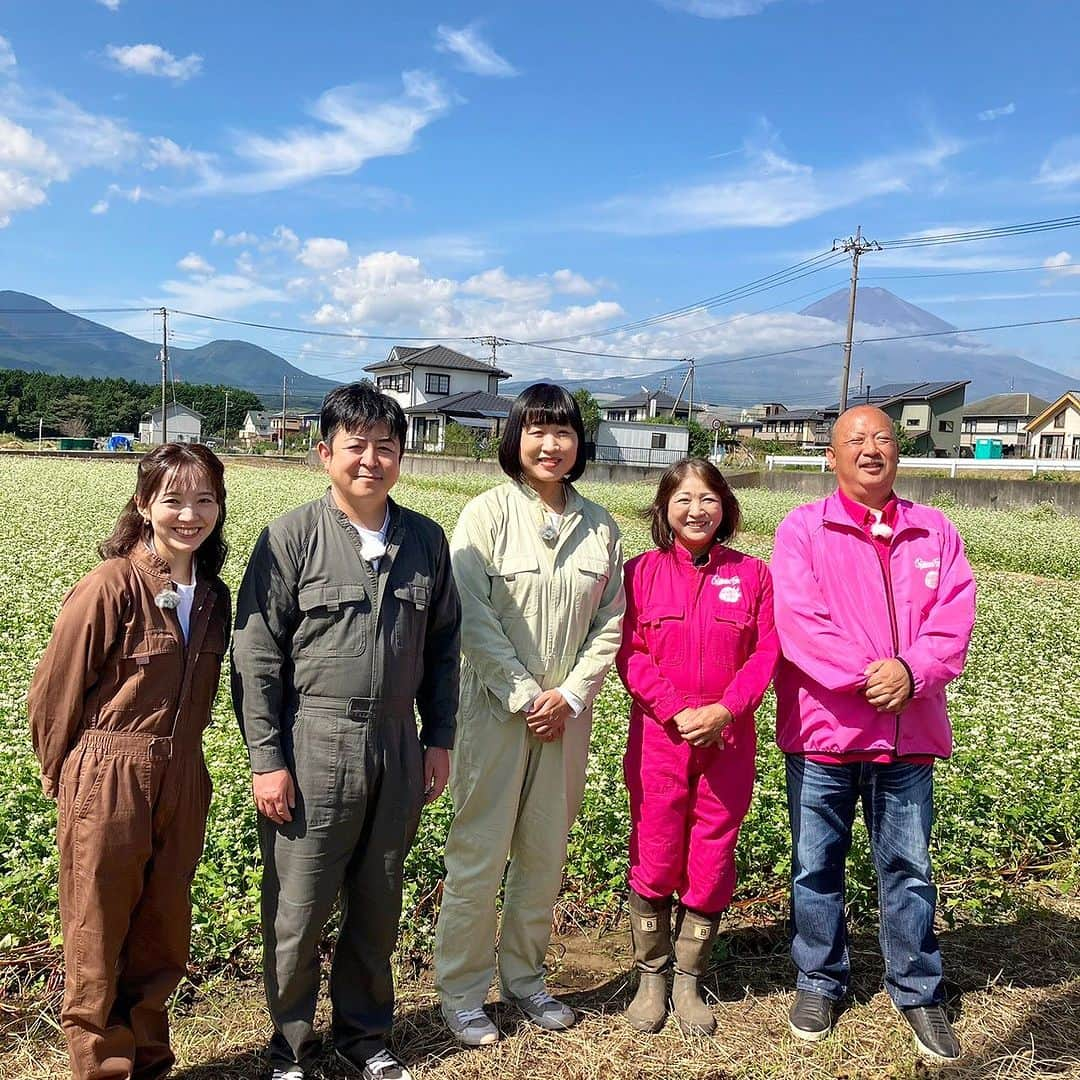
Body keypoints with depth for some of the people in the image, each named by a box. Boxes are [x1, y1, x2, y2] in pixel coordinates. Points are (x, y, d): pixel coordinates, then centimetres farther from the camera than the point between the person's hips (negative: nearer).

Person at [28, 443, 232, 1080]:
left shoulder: (213, 594, 2)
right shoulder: (112, 586, -16)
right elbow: (57, 691, -7)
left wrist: (177, 756, 11)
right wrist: (63, 776, 3)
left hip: (182, 783, 6)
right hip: (107, 784, -5)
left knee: (162, 939, 19)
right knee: (98, 941, 13)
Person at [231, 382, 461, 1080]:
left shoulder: (426, 539, 4)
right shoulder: (292, 537, -6)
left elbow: (442, 647, 11)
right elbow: (257, 656, -5)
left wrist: (440, 740, 9)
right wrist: (266, 759, -8)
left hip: (397, 747, 3)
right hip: (311, 747, -3)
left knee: (379, 906, 16)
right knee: (298, 910, 8)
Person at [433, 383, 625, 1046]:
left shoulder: (600, 526, 4)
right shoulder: (489, 513, -7)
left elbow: (611, 622, 5)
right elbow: (474, 618, -12)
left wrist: (571, 695, -6)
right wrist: (525, 695, -14)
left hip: (567, 711, 4)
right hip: (498, 709, -4)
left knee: (546, 852, 14)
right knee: (479, 853, 3)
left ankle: (525, 975, 33)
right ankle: (462, 991, 21)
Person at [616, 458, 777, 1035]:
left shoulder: (751, 573, 4)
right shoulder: (642, 571, 0)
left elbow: (766, 653, -1)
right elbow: (630, 653, -5)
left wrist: (724, 711, -14)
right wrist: (677, 711, -15)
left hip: (728, 740, 1)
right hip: (658, 737, -1)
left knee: (711, 864, 8)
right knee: (655, 861, 6)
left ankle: (689, 982, 27)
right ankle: (650, 978, 26)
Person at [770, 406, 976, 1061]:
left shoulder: (936, 532, 9)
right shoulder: (803, 528, -1)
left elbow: (955, 618, -2)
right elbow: (798, 618, -13)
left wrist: (911, 670, -18)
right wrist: (865, 677, -20)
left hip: (910, 732, 2)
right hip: (824, 729, -2)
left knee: (909, 868, 13)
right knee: (817, 866, 11)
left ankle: (918, 991, 31)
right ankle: (820, 982, 30)